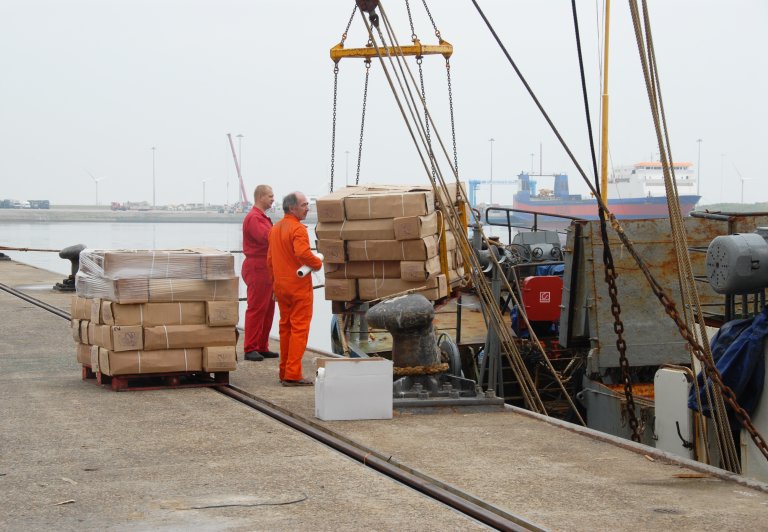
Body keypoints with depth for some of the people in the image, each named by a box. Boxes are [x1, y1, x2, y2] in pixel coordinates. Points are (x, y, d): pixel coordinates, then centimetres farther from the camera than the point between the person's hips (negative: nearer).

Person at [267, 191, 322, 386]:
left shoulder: (275, 229, 13)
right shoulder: (297, 228, -15)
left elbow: (270, 260, 18)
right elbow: (303, 253, -30)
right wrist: (318, 263, -13)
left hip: (280, 286, 9)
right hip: (299, 286, -8)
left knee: (285, 327, 15)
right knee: (299, 328, -5)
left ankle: (285, 372, 20)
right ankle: (293, 375, -8)